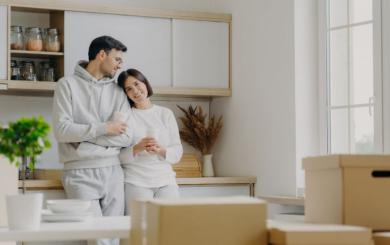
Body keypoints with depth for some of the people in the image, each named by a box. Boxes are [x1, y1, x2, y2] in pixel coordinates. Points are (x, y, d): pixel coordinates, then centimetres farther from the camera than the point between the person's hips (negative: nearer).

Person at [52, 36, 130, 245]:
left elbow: (125, 137, 2)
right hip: (81, 173, -4)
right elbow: (61, 130, -9)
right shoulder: (68, 85, 2)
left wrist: (83, 139, -6)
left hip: (113, 172, 4)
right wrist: (104, 128, -9)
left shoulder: (118, 91, 12)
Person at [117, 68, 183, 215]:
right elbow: (117, 155, -2)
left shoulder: (166, 114, 13)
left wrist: (160, 151, -10)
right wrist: (137, 149, -18)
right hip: (135, 182, -2)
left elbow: (177, 153, 9)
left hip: (166, 181, 2)